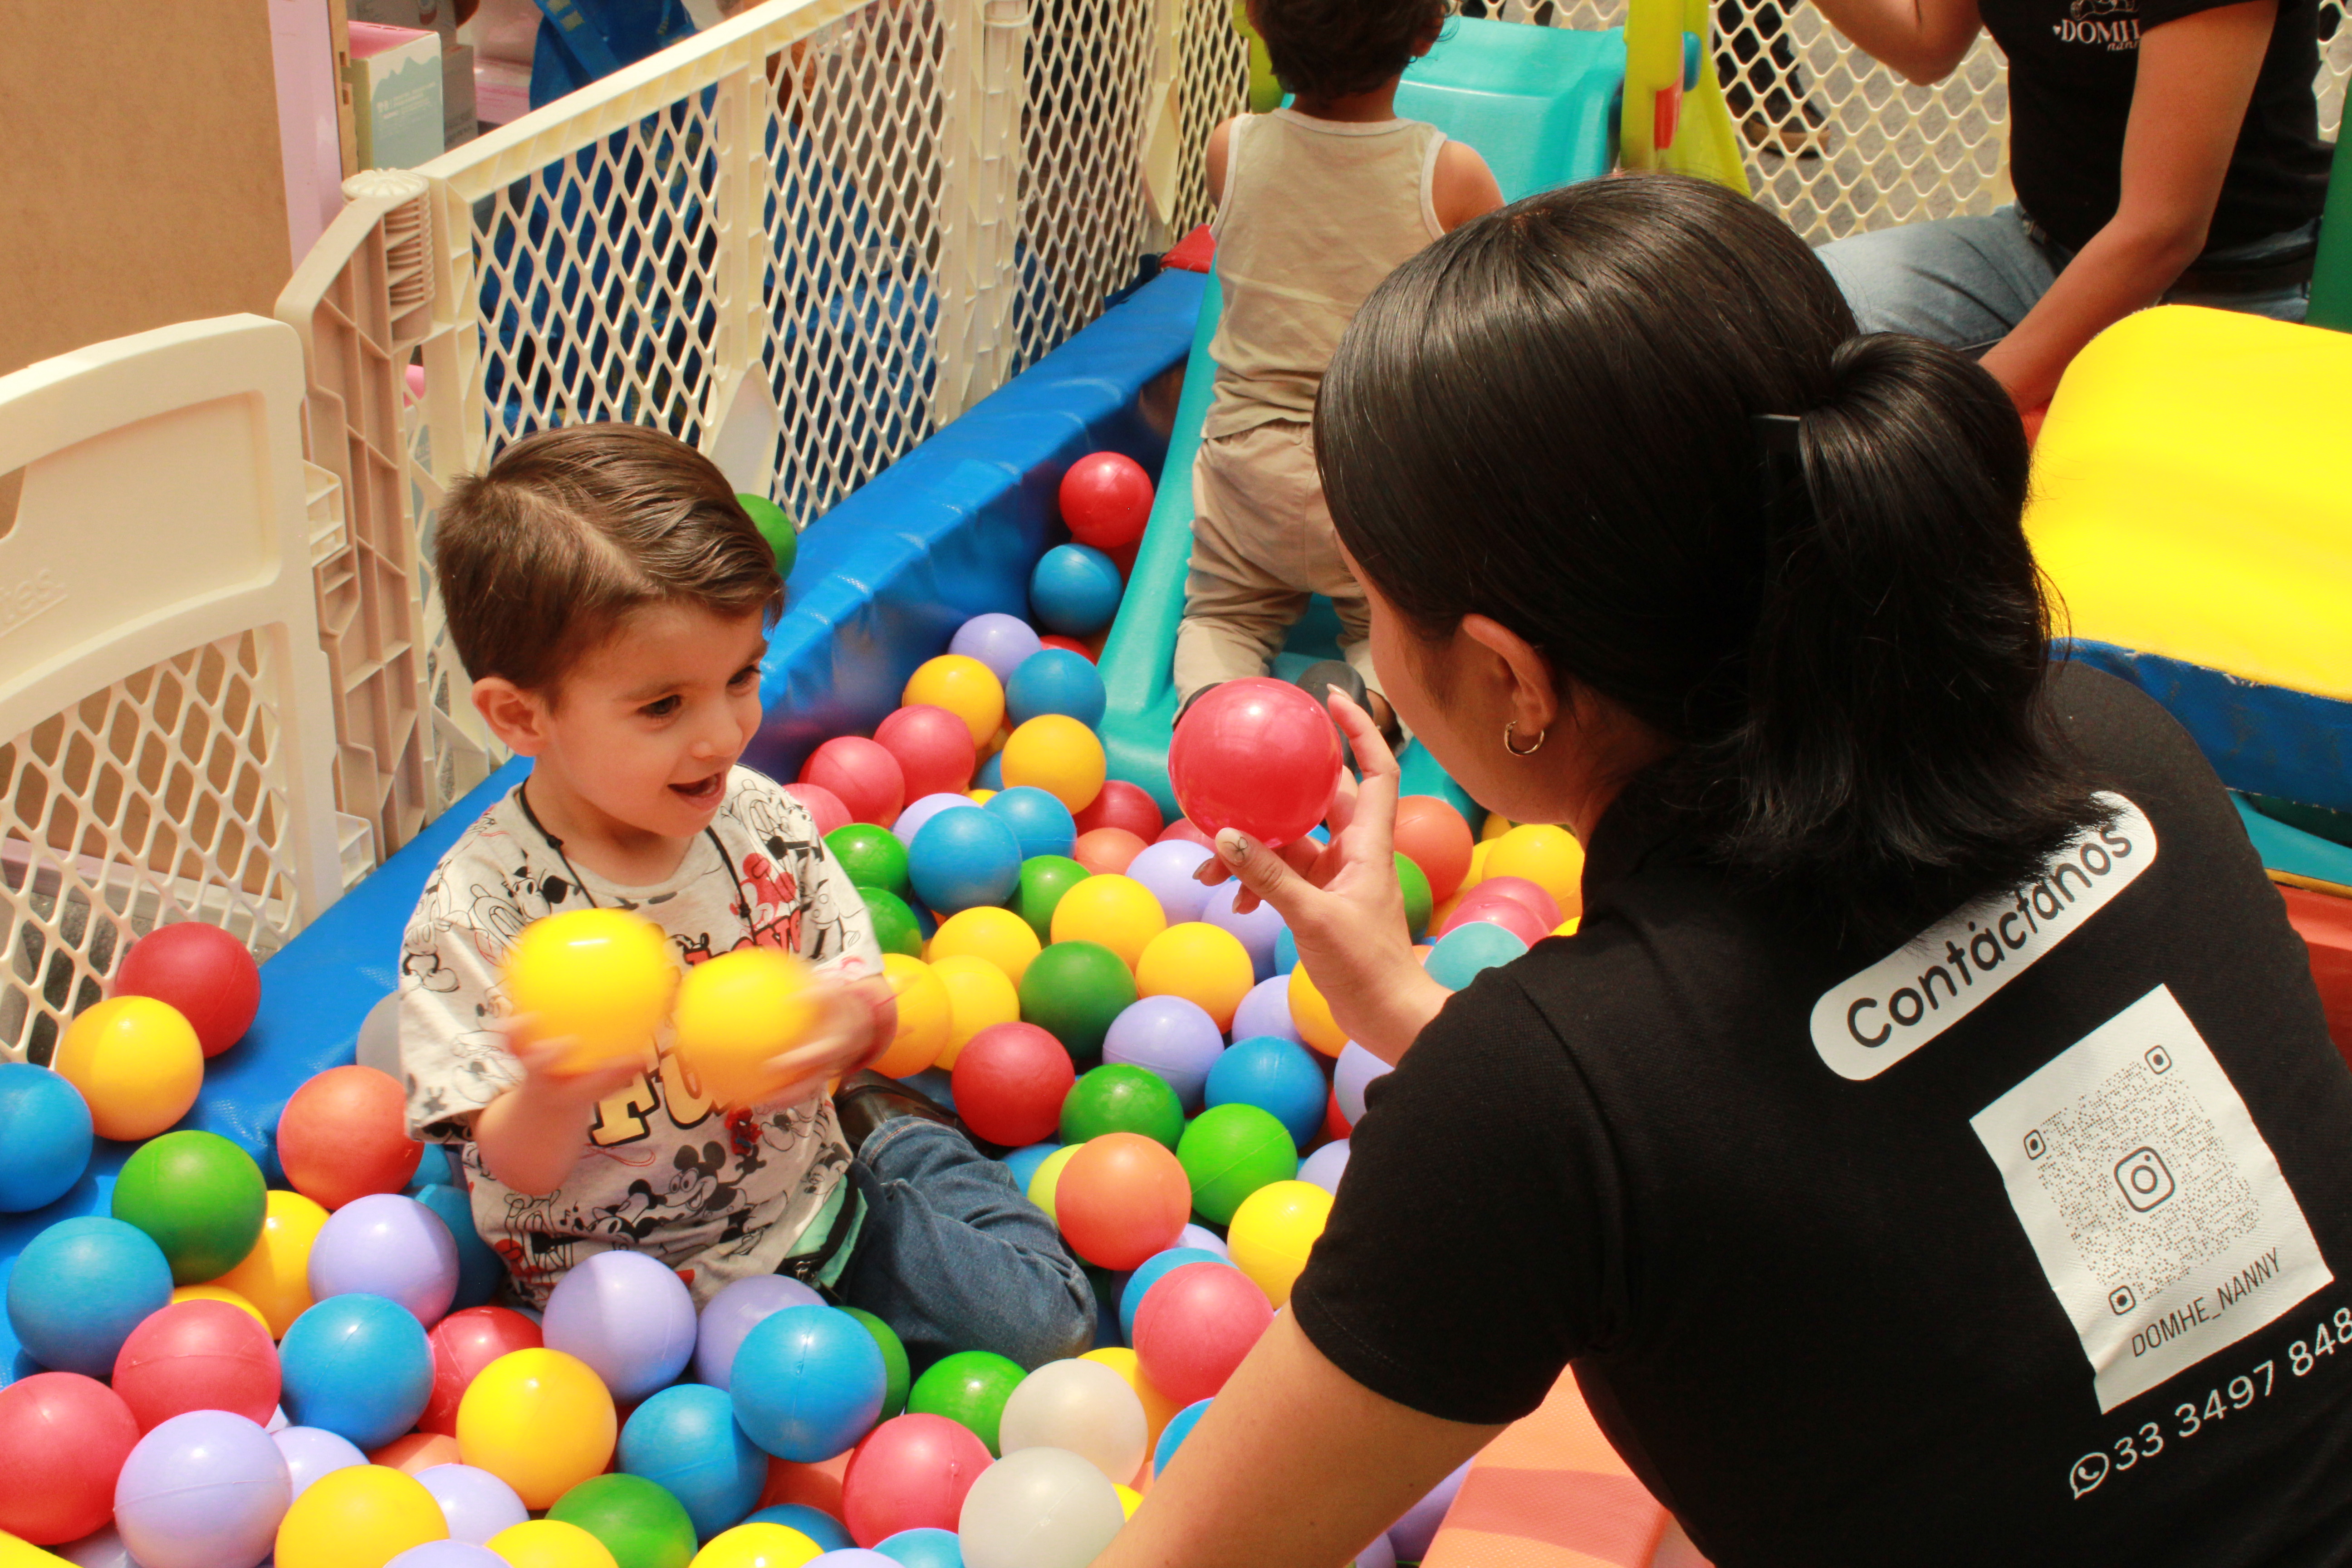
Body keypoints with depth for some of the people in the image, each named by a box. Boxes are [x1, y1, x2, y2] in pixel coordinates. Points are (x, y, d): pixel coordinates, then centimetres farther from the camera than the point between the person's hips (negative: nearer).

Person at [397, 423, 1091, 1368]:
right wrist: (552, 1094, -39)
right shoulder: (475, 912, -20)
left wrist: (854, 1018, -23)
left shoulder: (765, 822, -6)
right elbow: (523, 1168, -15)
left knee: (1047, 1322, 1)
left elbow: (864, 991, 3)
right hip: (637, 1286, -4)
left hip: (811, 1200, 4)